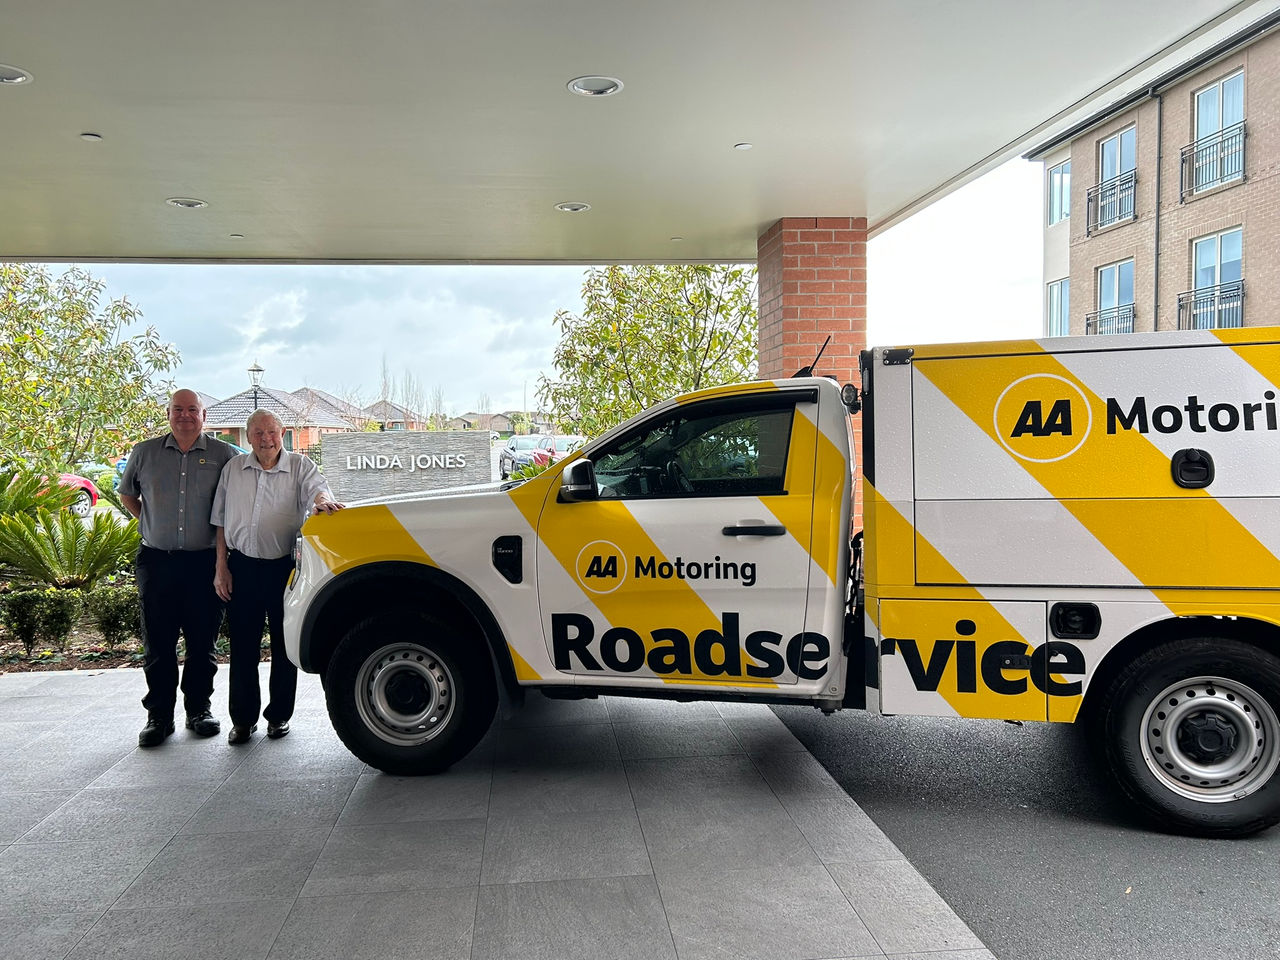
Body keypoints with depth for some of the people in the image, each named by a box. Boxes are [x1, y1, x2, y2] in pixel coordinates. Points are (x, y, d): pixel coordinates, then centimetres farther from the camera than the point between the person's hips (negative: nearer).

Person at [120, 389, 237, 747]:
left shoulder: (224, 455, 2)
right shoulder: (145, 453, 7)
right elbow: (126, 494, 21)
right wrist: (152, 523, 11)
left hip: (204, 561, -1)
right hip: (156, 560, 1)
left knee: (202, 641, 5)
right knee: (157, 643, 5)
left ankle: (198, 709, 18)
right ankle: (159, 715, 13)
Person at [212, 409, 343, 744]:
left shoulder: (299, 466, 3)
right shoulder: (234, 468, 9)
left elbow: (317, 487, -17)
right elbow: (221, 521, 11)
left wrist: (322, 500, -42)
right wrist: (221, 567, 5)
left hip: (285, 566, -2)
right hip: (241, 567, 2)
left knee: (285, 645, 6)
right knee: (242, 646, 6)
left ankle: (279, 716, 19)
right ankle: (243, 719, 17)